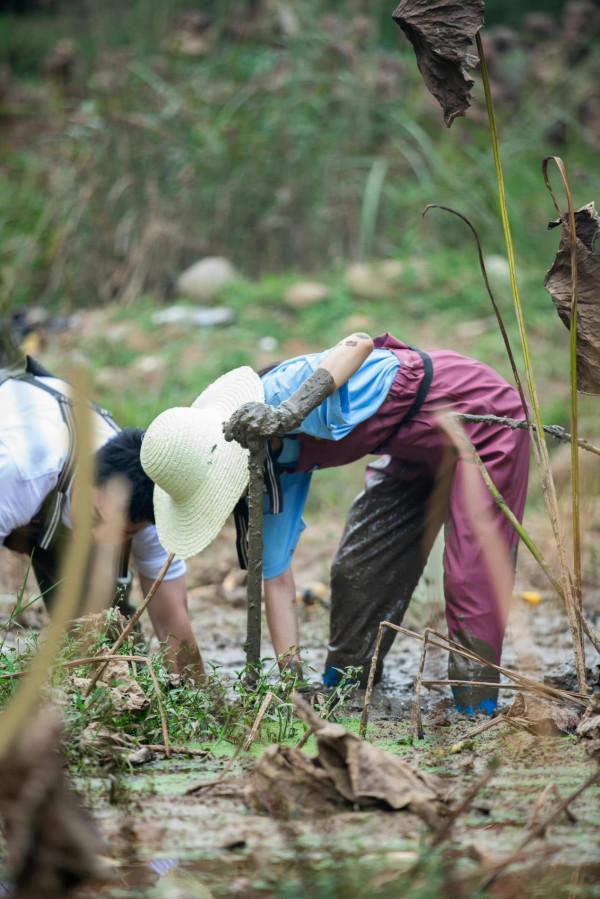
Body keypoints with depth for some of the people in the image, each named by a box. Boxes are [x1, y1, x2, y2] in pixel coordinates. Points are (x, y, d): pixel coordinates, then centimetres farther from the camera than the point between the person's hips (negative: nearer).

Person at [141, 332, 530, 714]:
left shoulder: (282, 390, -31)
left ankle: (476, 714, -3)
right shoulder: (274, 469, -5)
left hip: (475, 412, -9)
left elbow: (361, 344, -48)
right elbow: (277, 579, -1)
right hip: (417, 444, 9)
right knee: (356, 567, 11)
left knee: (471, 576, -11)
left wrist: (289, 412, -58)